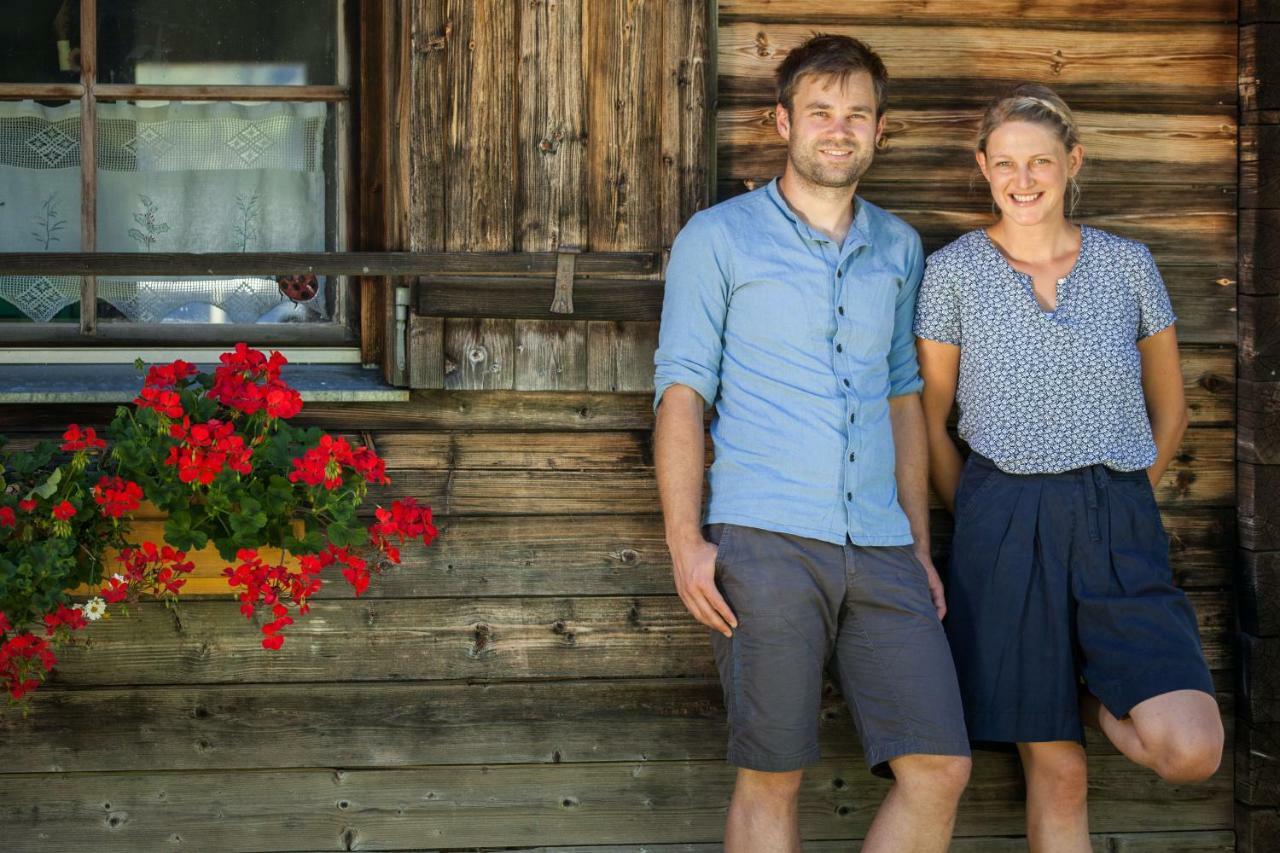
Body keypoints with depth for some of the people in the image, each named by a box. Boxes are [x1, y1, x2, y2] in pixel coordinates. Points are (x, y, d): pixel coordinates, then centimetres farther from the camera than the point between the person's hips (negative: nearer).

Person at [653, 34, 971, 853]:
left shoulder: (898, 248, 17)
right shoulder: (718, 238, 4)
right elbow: (681, 392, 0)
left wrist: (920, 548, 17)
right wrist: (685, 540, -10)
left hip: (881, 549, 4)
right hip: (764, 543, -4)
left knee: (940, 768, -3)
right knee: (771, 779, -2)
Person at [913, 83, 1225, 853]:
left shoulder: (1128, 264, 6)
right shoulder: (953, 272, 1)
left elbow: (1170, 413, 15)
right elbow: (929, 422, 8)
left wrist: (1118, 506, 11)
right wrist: (979, 520, 7)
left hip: (1119, 528, 2)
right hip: (1005, 527, -1)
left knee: (1191, 752, -14)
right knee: (1057, 769, 2)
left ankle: (1094, 694, 16)